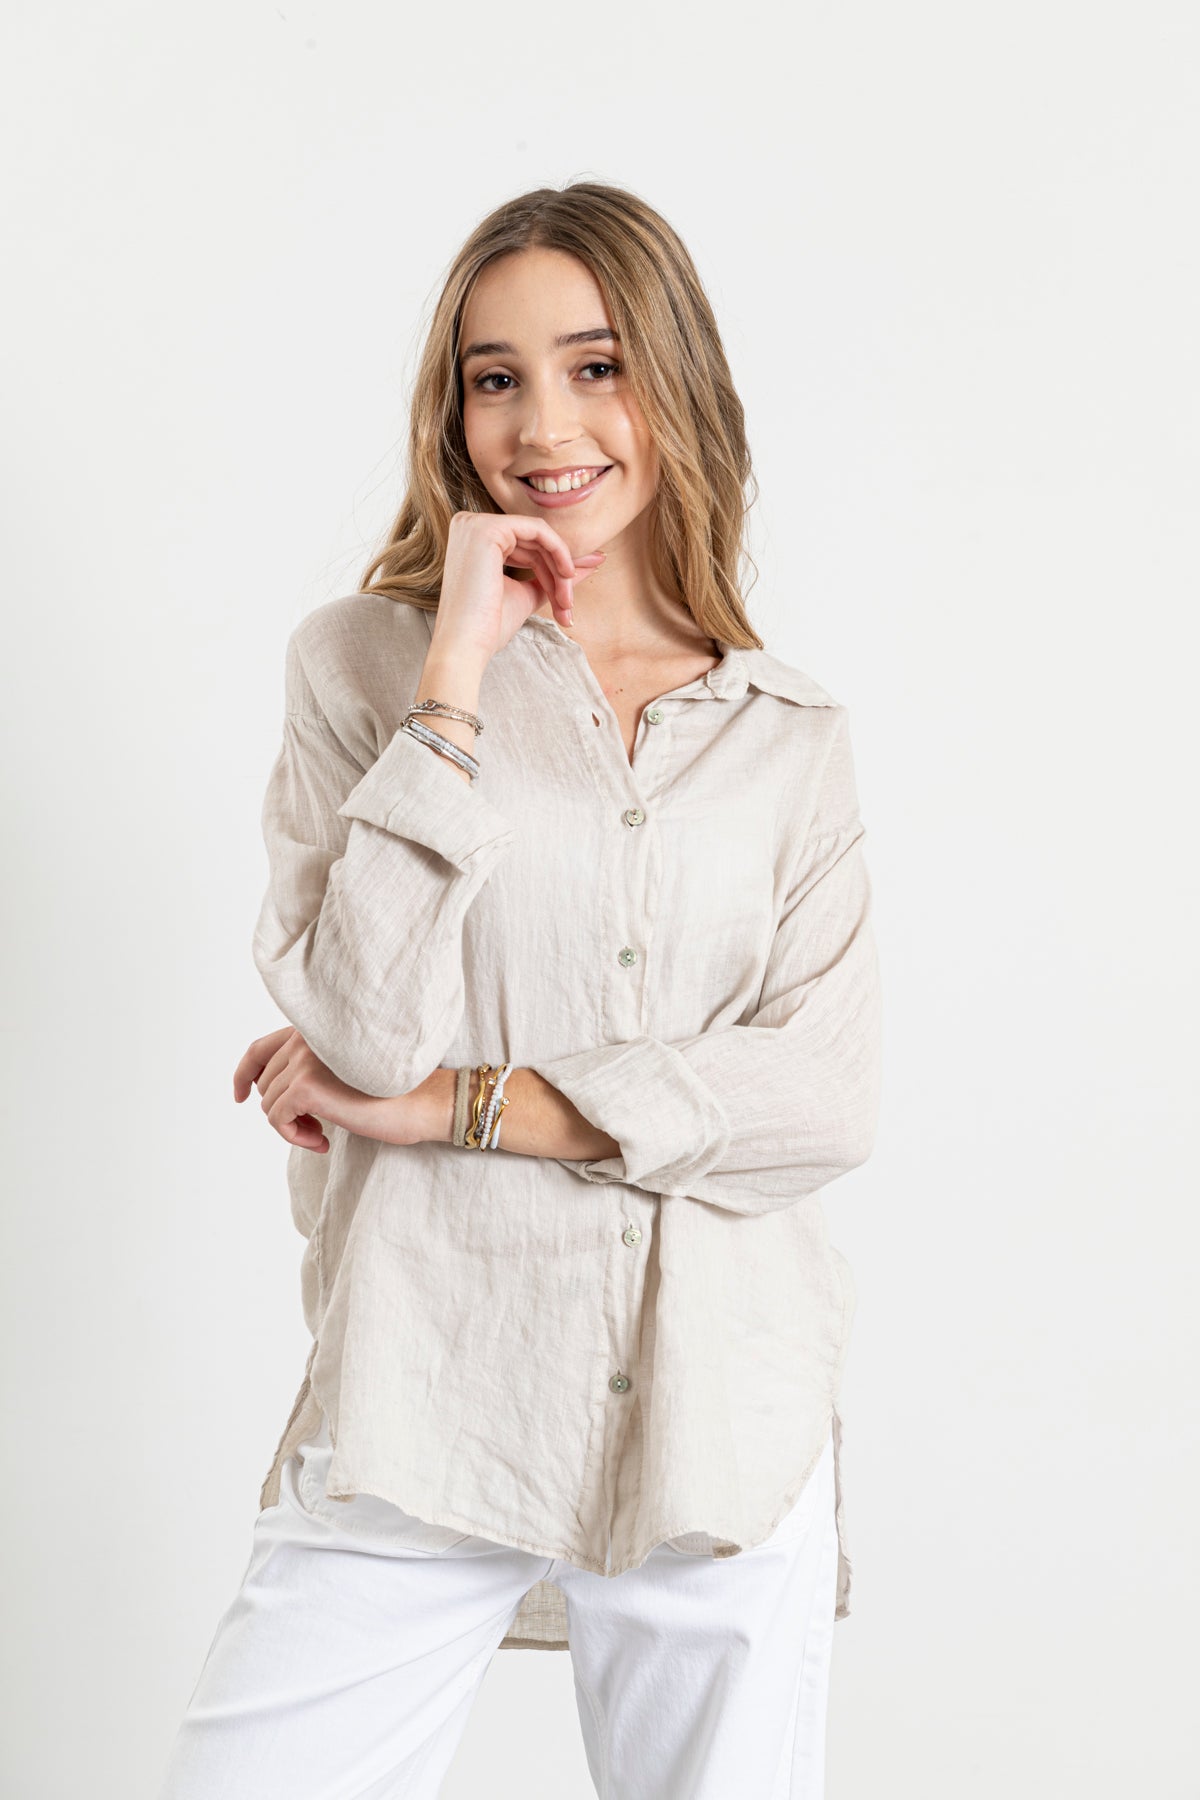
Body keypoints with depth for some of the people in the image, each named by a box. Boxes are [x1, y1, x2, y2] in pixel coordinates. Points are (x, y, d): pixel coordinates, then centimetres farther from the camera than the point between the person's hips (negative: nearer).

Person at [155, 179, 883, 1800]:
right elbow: (363, 1030, -11)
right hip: (422, 1417, -1)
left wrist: (454, 1103, -9)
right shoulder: (364, 659, 2)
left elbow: (830, 1101, -4)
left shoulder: (792, 737, 7)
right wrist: (460, 673, -12)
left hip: (726, 1430, 2)